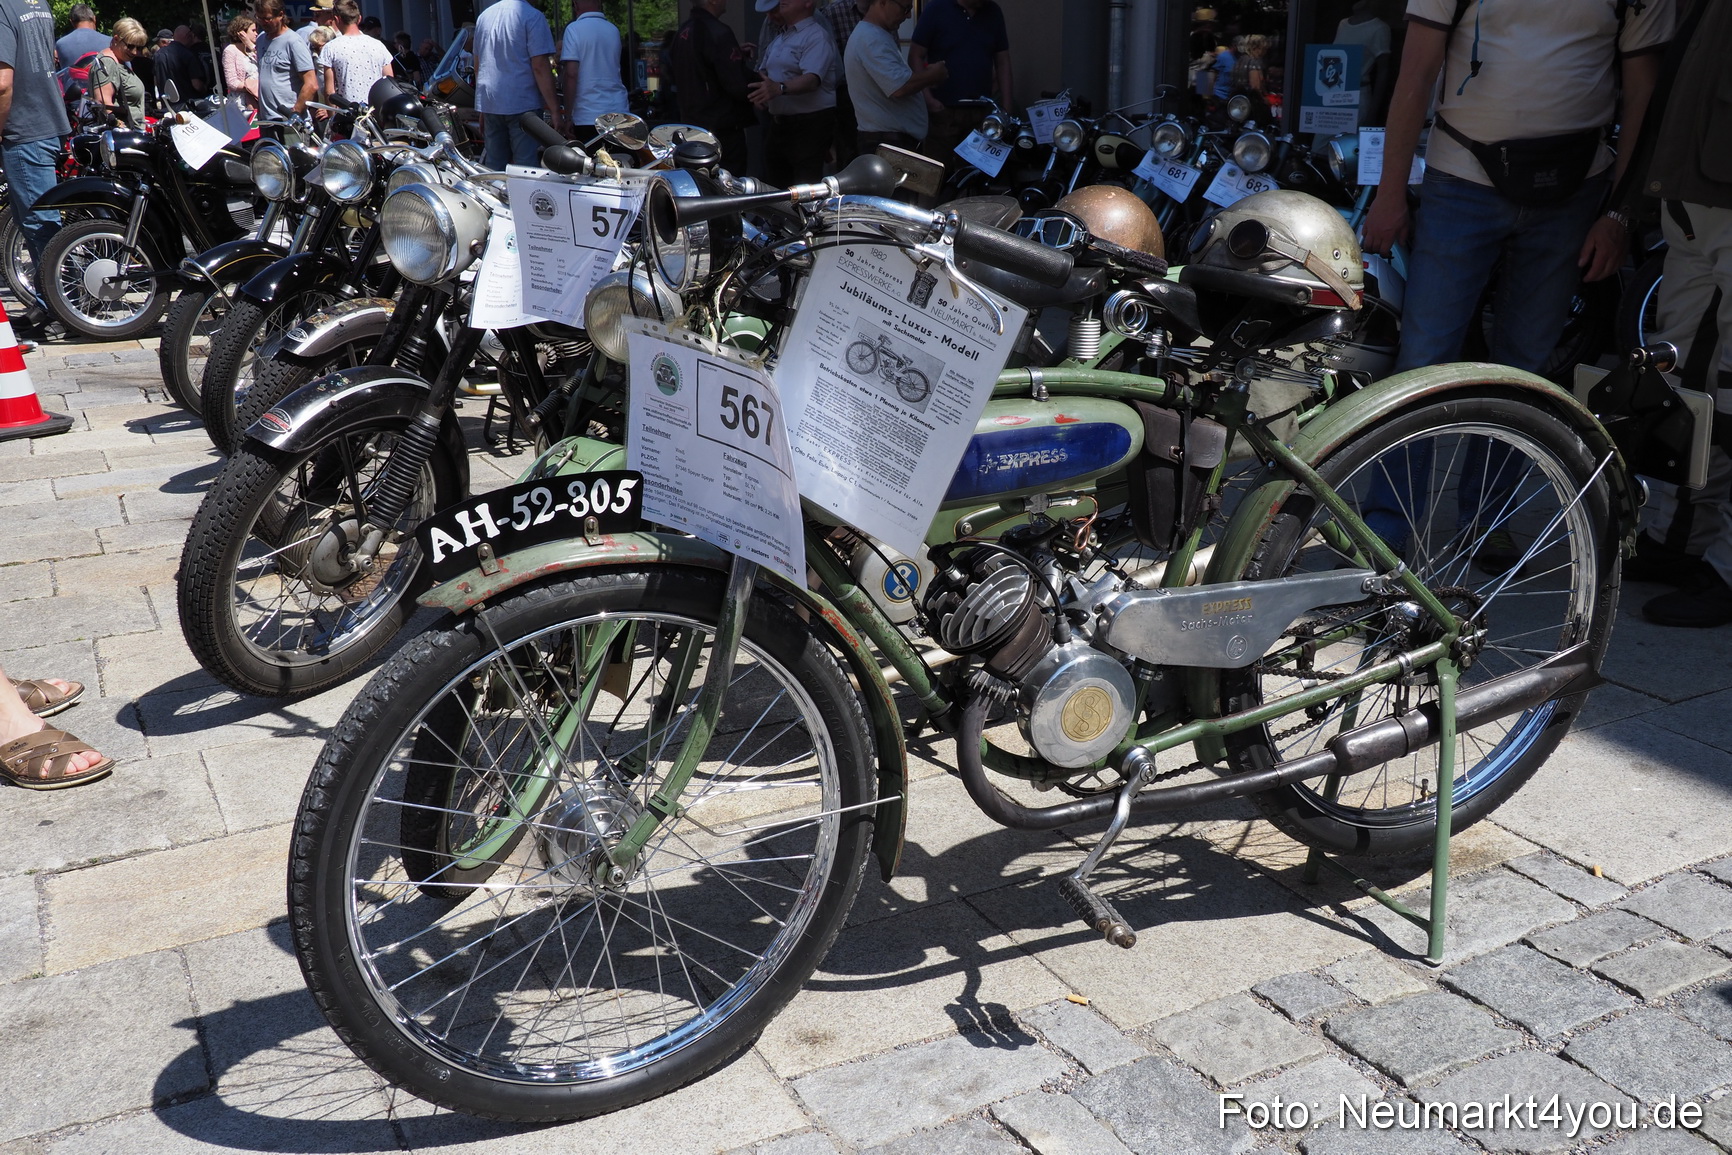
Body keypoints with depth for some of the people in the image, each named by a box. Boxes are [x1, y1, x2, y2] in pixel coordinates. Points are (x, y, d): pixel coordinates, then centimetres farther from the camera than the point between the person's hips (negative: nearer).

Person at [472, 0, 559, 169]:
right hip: (522, 103, -7)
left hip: (489, 103, 7)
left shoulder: (484, 15, 14)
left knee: (494, 164, 10)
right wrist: (554, 109, -12)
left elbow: (477, 65, 19)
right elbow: (540, 67, -14)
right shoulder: (532, 16, -7)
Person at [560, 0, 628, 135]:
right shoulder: (613, 30, 12)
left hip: (588, 116, -5)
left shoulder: (574, 29, -6)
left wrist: (568, 117, -10)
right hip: (618, 112, 5)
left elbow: (571, 74, -13)